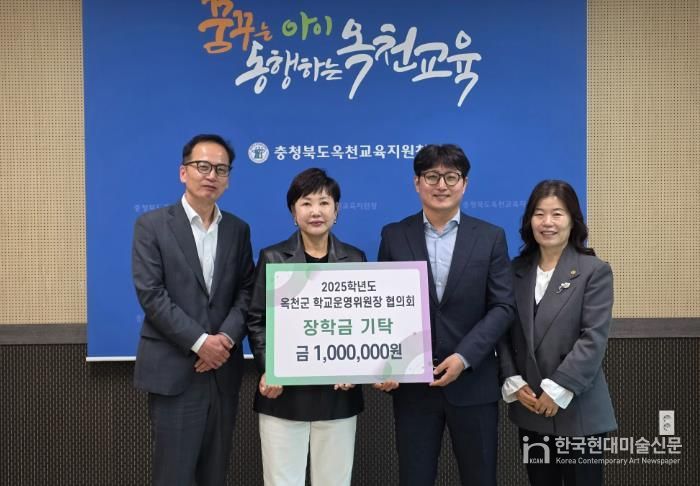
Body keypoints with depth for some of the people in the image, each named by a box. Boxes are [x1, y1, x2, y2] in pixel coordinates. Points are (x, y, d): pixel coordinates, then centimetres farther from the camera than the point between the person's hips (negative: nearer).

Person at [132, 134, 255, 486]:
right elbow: (150, 294, -10)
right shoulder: (152, 225, -3)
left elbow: (247, 290, 6)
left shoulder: (238, 229, 10)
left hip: (223, 369, 4)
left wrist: (227, 337, -11)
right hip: (174, 369, -4)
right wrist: (199, 342, -15)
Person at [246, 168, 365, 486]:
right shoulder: (272, 257, 3)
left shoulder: (355, 259, 6)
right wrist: (268, 369, -13)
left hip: (337, 394, 1)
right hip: (283, 394, -1)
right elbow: (257, 320, 1)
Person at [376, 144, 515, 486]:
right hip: (412, 382, 0)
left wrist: (463, 357, -14)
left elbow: (503, 306, -3)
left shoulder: (491, 237, 2)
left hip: (473, 382, 0)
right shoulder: (394, 236, 3)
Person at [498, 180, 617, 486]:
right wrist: (513, 383, -6)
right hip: (529, 408, 4)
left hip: (578, 410, -3)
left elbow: (594, 338, -12)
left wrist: (558, 390, -16)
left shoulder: (594, 271, -4)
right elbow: (503, 331, 6)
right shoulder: (516, 271, 7)